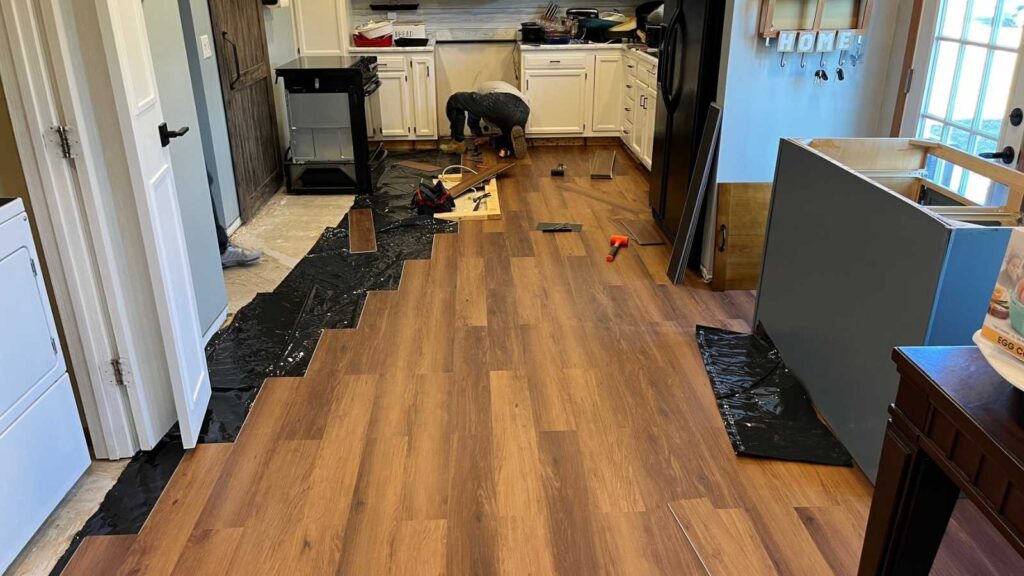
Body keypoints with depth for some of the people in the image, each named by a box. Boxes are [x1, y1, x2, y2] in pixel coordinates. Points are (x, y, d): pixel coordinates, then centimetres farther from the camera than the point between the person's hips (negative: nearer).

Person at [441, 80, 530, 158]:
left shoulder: (482, 88, 40)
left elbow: (472, 119, 40)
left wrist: (480, 136, 55)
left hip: (498, 102, -4)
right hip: (521, 113, 4)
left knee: (455, 100, 16)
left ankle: (458, 142, 17)